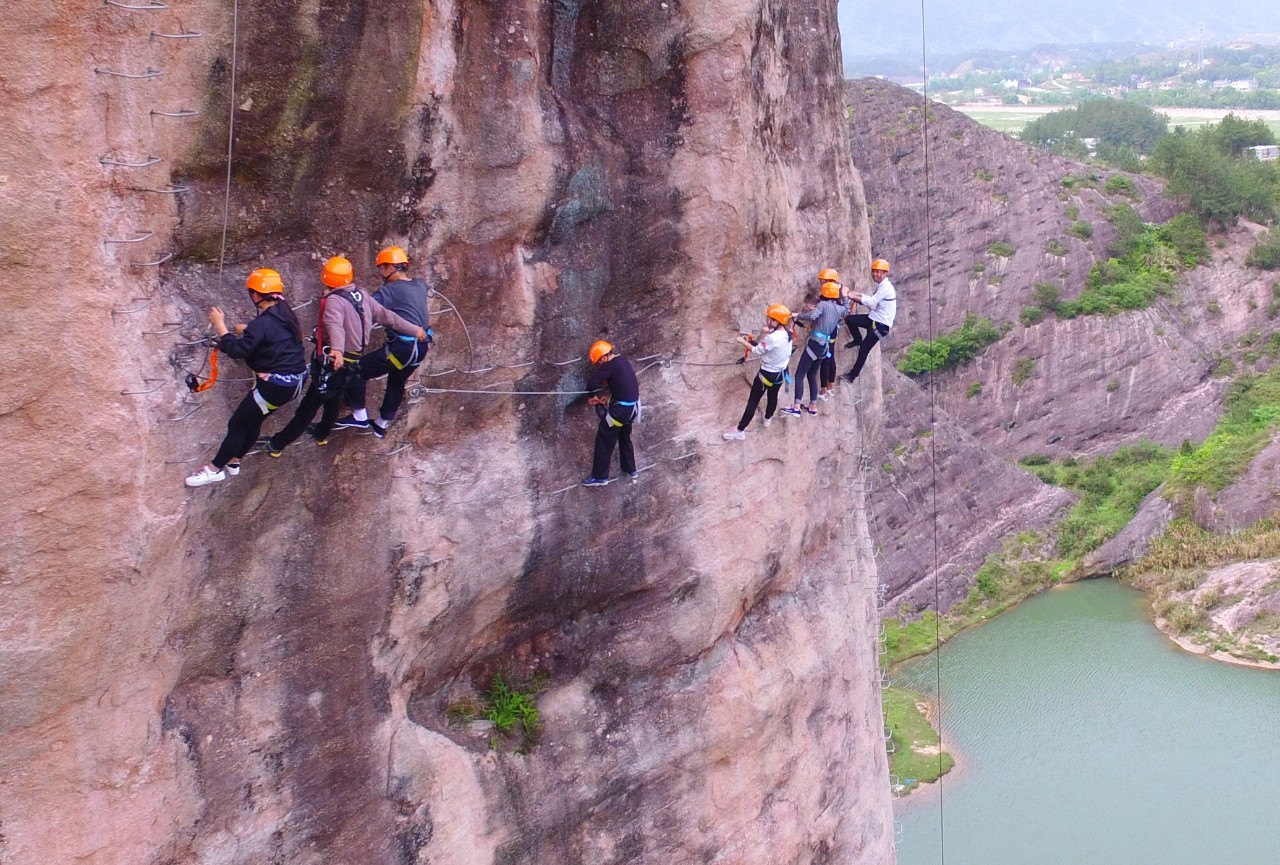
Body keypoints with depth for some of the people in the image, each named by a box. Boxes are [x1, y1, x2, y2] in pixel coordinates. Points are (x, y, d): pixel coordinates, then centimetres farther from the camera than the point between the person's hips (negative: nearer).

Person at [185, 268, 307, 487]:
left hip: (275, 385, -9)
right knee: (253, 419, 22)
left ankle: (215, 469, 12)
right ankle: (232, 462, 32)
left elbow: (237, 350, -24)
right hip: (295, 381, 9)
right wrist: (247, 330, 20)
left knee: (238, 424, 3)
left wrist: (220, 325, -15)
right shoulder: (284, 314, 5)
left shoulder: (263, 323, -22)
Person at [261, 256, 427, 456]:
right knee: (334, 399, 28)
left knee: (310, 404, -3)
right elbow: (386, 315, 9)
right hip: (351, 362, 8)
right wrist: (414, 330, 20)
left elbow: (335, 325, -40)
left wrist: (337, 350, -58)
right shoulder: (363, 297, 2)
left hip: (332, 362, -8)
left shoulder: (334, 301, -21)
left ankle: (277, 444, 4)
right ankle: (321, 434, 49)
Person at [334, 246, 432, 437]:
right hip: (421, 348, 9)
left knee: (356, 371, -1)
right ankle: (381, 424, 38)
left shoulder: (391, 291, -15)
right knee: (396, 383, 26)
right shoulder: (420, 286, 8)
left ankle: (359, 417, 6)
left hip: (402, 348, -9)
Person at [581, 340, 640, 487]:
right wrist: (607, 399, 9)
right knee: (625, 438, 27)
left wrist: (603, 382, 1)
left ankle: (600, 476, 8)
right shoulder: (624, 362, 9)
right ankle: (630, 470, 38)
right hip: (632, 407, 9)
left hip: (620, 409, -9)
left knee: (604, 442, 2)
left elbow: (591, 385, -20)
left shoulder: (610, 366, -18)